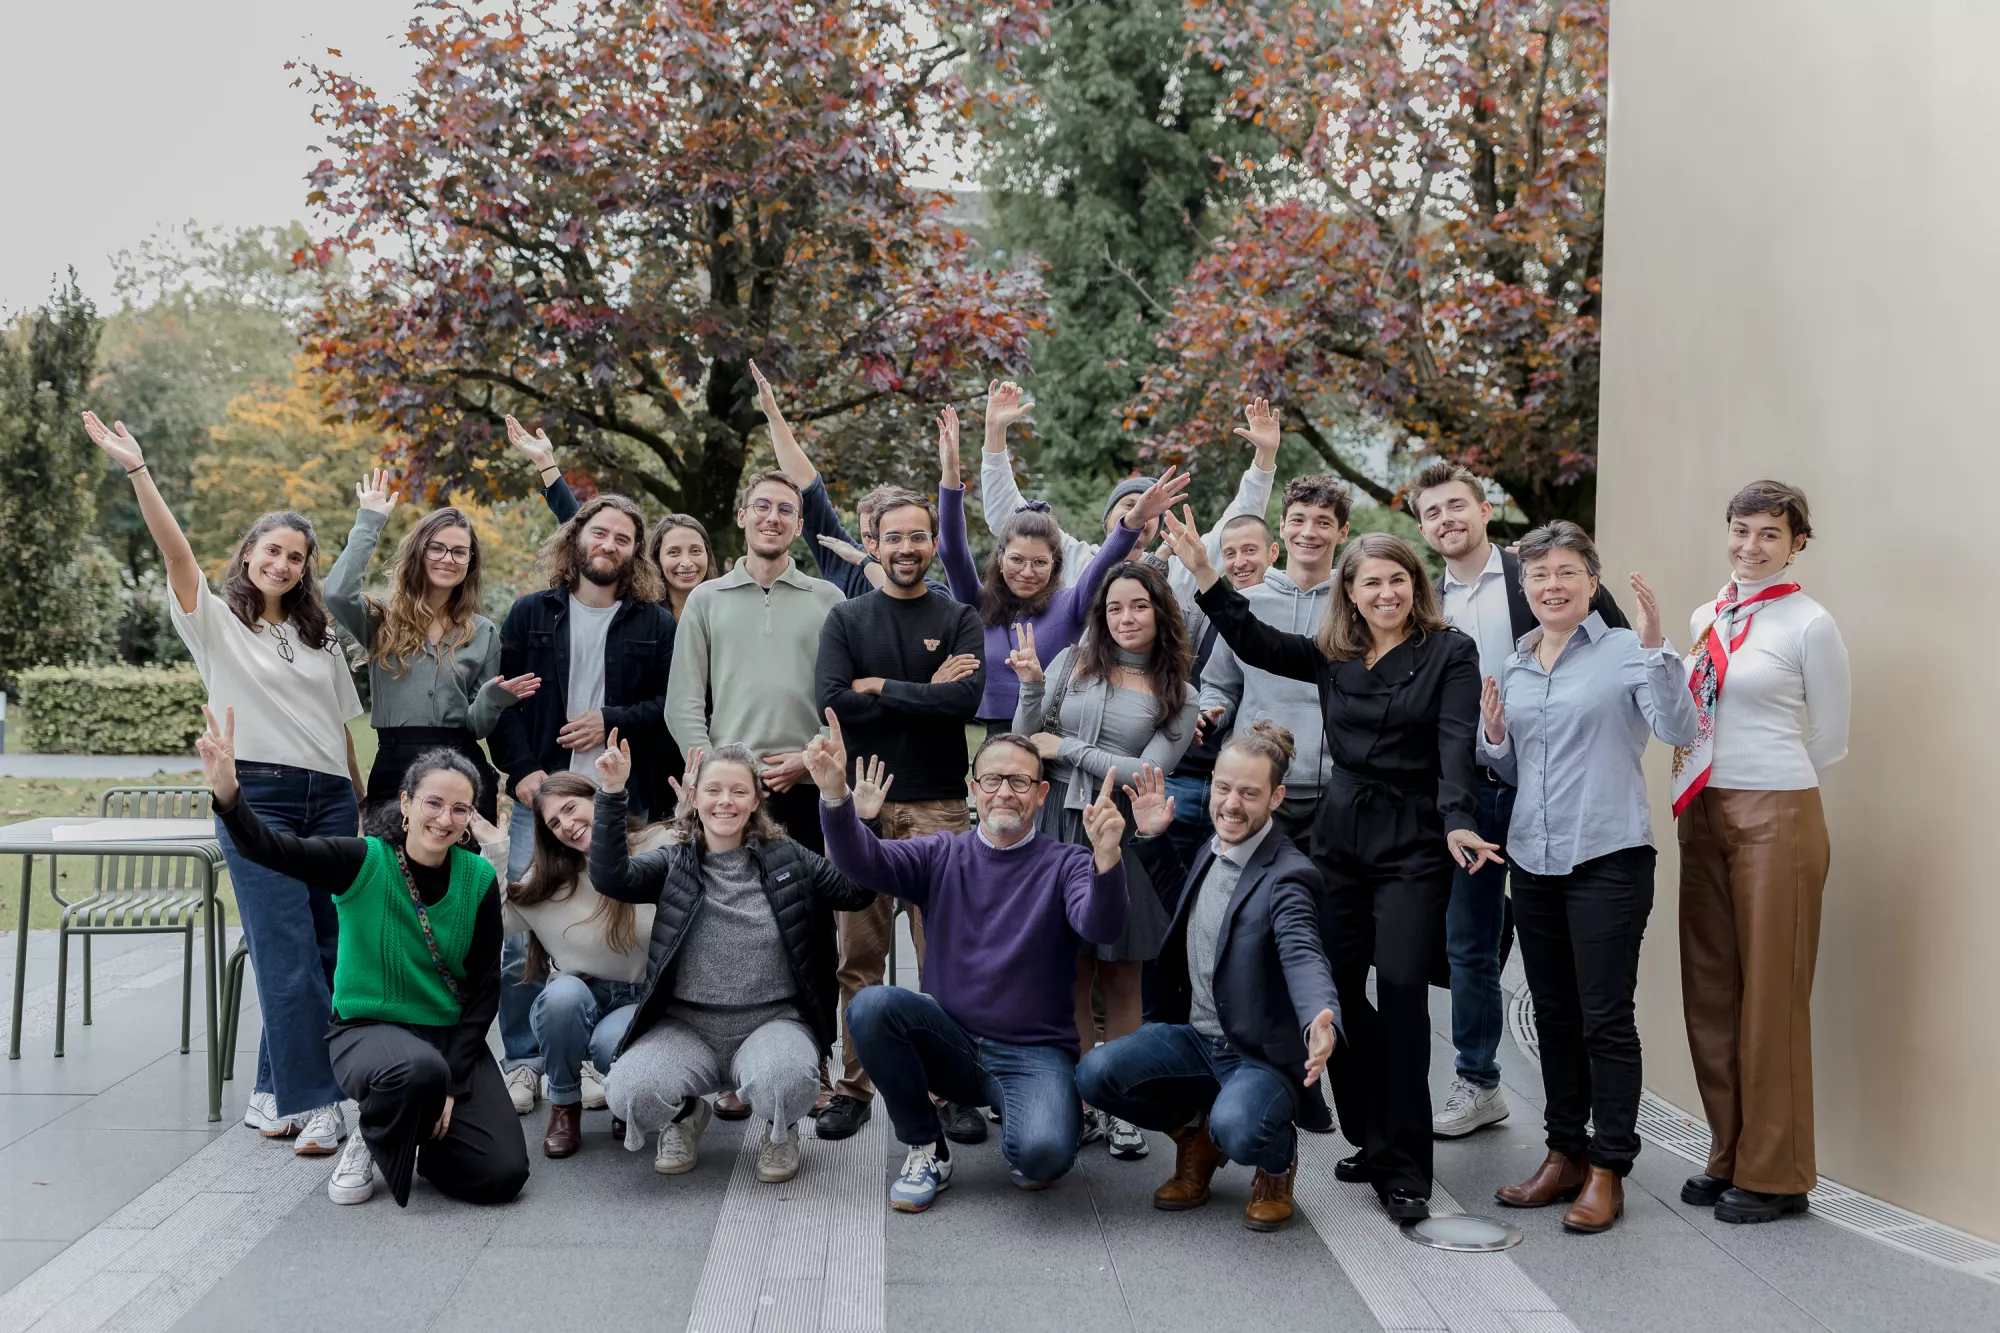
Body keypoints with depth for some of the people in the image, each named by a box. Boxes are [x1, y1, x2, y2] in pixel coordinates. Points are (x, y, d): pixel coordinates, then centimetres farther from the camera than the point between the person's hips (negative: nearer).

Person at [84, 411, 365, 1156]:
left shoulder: (318, 635, 18)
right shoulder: (215, 621, 5)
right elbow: (176, 551, -9)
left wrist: (363, 797, 15)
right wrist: (136, 471, -20)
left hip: (329, 798, 4)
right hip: (256, 795, -4)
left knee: (324, 948, 3)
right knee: (289, 954, -10)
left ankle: (275, 1093, 14)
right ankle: (314, 1103, -8)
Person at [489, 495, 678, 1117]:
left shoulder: (655, 624, 9)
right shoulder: (530, 614, 10)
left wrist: (612, 721, -10)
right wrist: (523, 769, -7)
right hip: (540, 795, 0)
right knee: (522, 937, -3)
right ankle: (523, 1062, 9)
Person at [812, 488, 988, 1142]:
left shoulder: (959, 619, 8)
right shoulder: (845, 620, 9)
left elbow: (969, 697, -10)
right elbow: (834, 704, -7)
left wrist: (881, 687, -7)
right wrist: (927, 695, -6)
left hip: (938, 805, -1)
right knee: (860, 956, 4)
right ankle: (854, 1088, 13)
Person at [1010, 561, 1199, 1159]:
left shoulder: (1179, 699, 6)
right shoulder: (1073, 664, 8)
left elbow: (1146, 773, -5)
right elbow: (1026, 745, 6)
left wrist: (1065, 748, -6)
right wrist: (1031, 686, -10)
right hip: (1057, 827, 1)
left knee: (1121, 977, 4)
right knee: (1070, 974, 4)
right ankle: (1083, 1105, 14)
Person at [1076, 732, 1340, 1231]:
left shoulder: (1288, 876, -17)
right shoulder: (1213, 852, 7)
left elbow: (1304, 957, -34)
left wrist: (1321, 1023, -56)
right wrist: (1153, 839, 15)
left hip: (1262, 1057, -6)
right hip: (1192, 1036, 7)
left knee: (1236, 1127, -36)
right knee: (1095, 1073, -17)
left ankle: (1278, 1159, 5)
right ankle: (1195, 1132, 12)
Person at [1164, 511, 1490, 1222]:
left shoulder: (1450, 652, -2)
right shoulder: (1334, 656, 11)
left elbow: (1456, 745, -12)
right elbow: (1254, 642, 6)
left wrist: (1459, 824, -27)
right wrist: (1203, 571, -3)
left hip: (1413, 843, -5)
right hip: (1339, 835, 5)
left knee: (1399, 989, -11)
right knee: (1336, 986, 4)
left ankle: (1404, 1169, -5)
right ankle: (1373, 1142, 18)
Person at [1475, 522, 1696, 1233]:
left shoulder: (1624, 651, -5)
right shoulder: (1514, 668, 13)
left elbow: (1678, 730, -19)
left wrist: (1655, 647, -28)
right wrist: (1494, 736, 0)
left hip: (1608, 857, -6)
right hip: (1534, 858, 6)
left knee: (1605, 1018, -3)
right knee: (1553, 1013, 13)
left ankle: (1607, 1169, 7)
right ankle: (1564, 1154, 24)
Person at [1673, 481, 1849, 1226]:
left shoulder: (1810, 625, -5)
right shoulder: (1705, 618, 12)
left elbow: (1828, 742, 0)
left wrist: (1770, 796, 7)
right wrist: (1708, 796, 11)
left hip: (1775, 818, -6)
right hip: (1703, 815, 6)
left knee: (1770, 996, -1)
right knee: (1710, 991, 9)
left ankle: (1775, 1175, 10)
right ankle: (1730, 1157, 22)